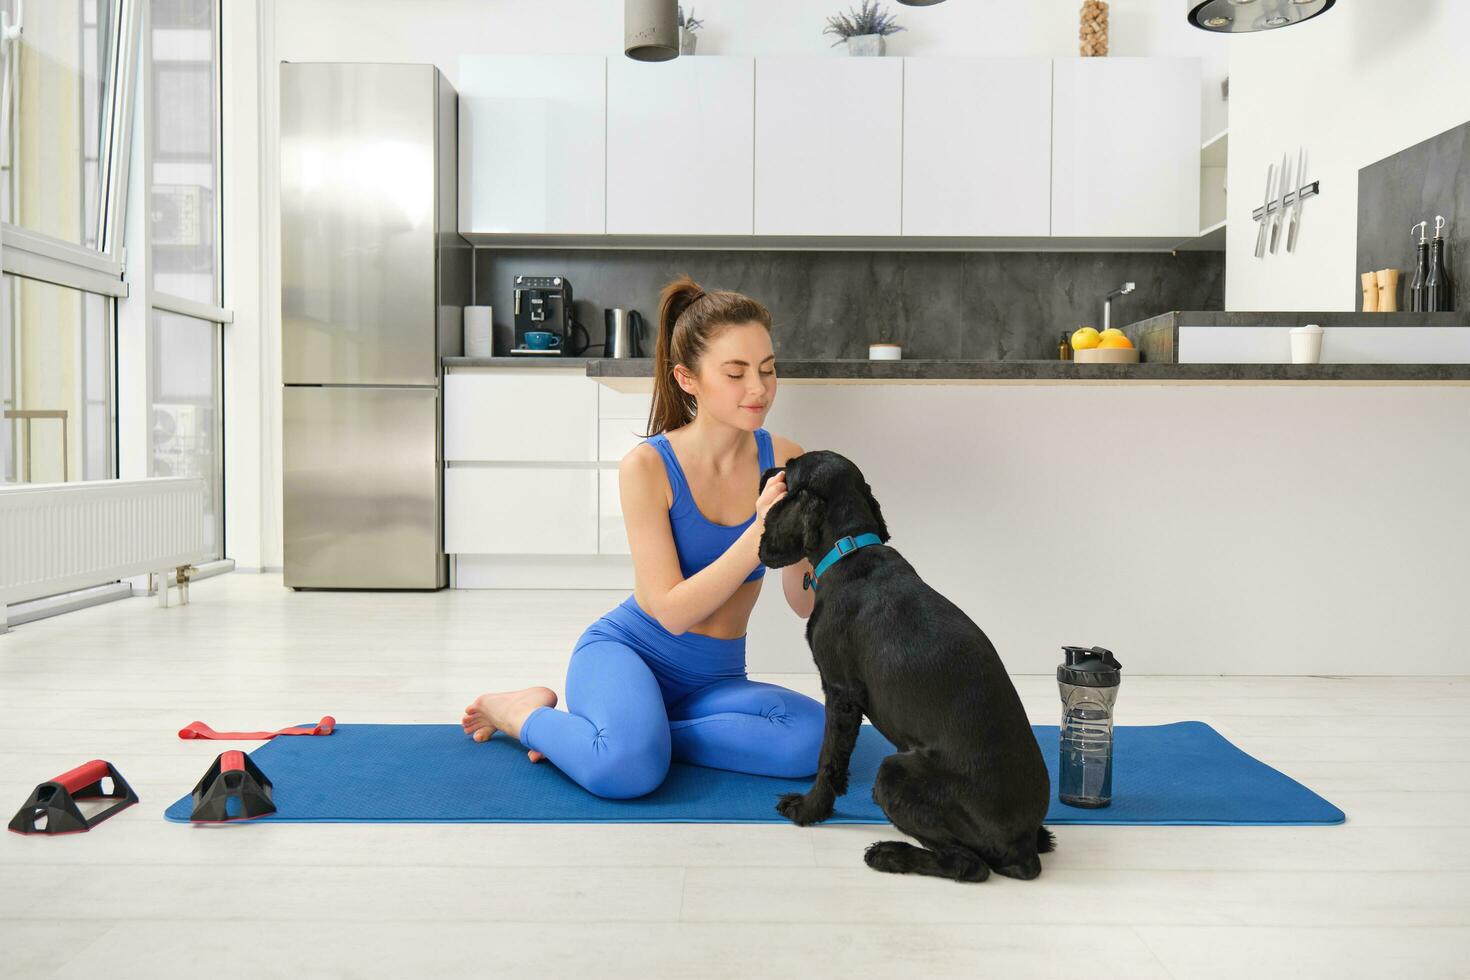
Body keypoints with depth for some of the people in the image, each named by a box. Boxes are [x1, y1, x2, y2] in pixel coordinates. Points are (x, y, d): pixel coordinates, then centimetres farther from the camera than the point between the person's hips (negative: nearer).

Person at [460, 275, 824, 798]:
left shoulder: (782, 460, -7)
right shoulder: (647, 466, -16)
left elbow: (805, 604, -8)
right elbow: (673, 611, -20)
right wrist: (758, 535, -31)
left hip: (713, 679, 4)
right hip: (628, 650, -4)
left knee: (813, 737, -25)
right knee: (628, 767, -35)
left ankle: (630, 730, -7)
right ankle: (524, 712, -1)